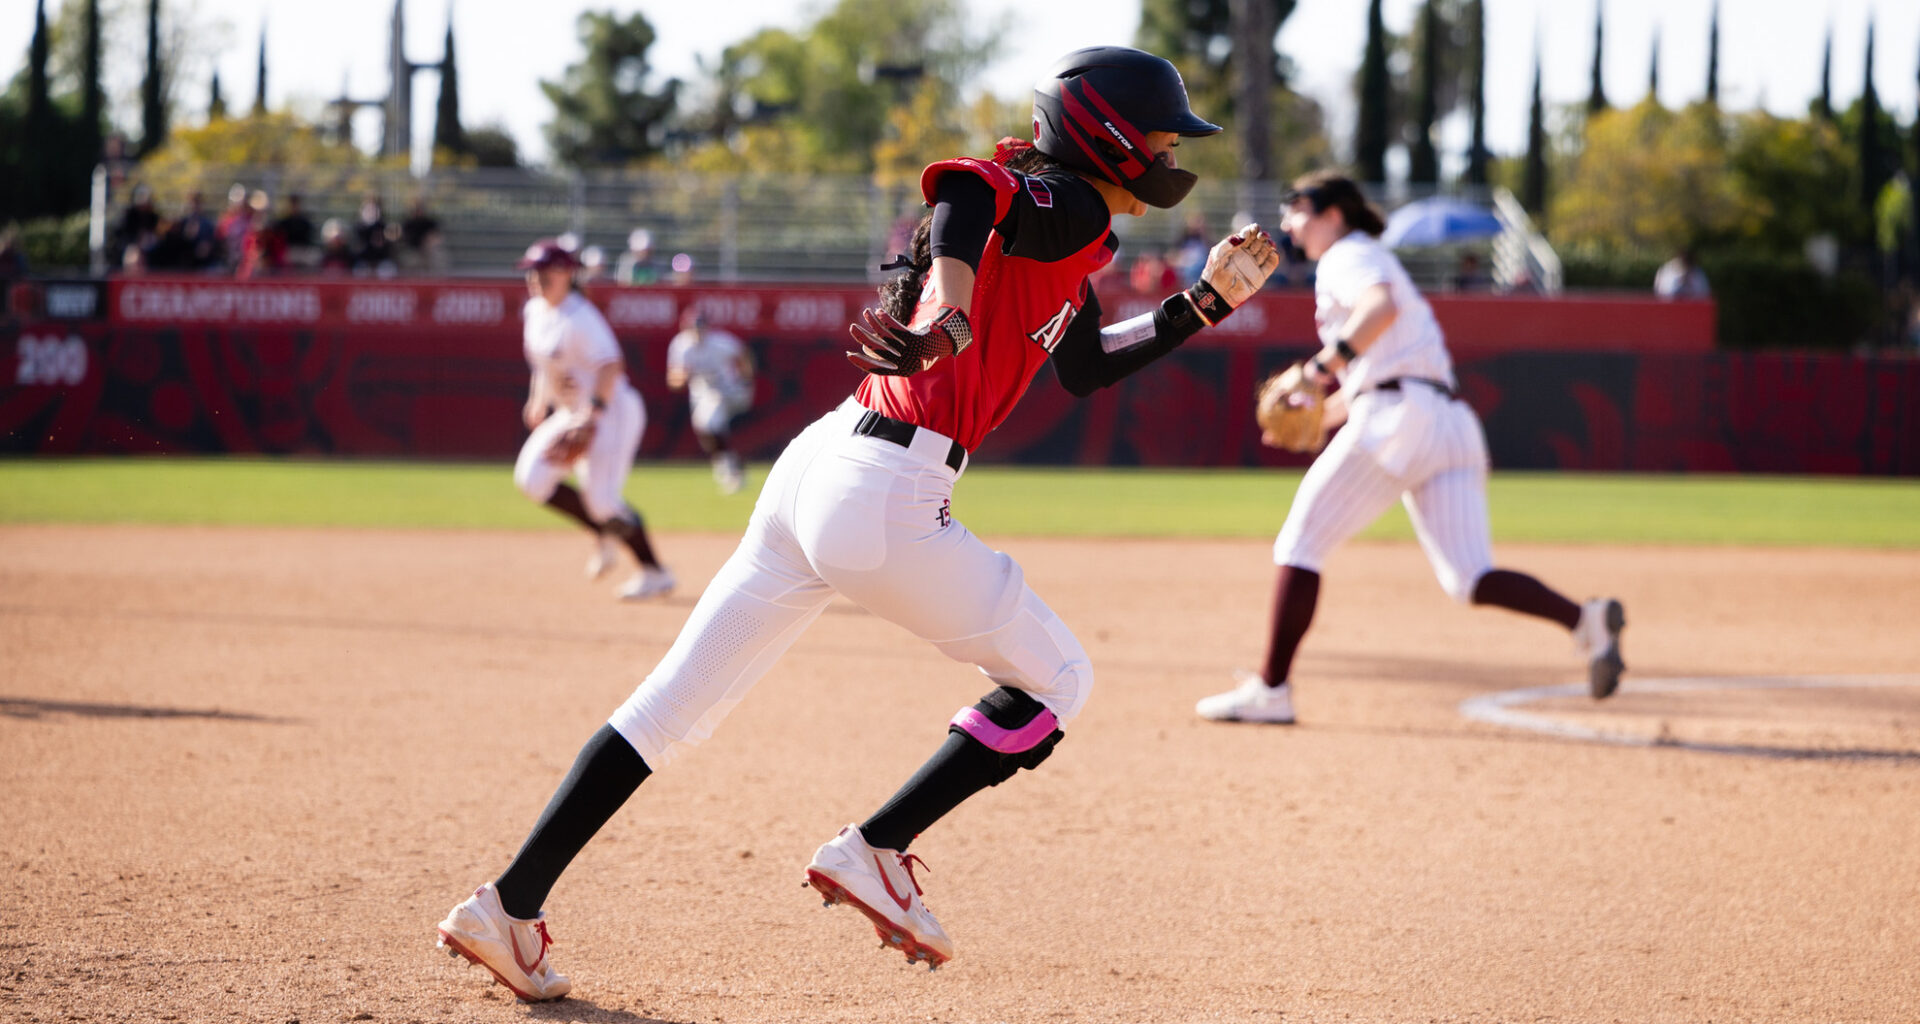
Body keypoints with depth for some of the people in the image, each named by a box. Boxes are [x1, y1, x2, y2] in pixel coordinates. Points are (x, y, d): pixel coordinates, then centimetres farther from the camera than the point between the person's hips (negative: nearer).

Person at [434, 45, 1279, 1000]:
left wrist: (1208, 300, 35)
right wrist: (948, 318, -44)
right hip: (885, 497, -9)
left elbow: (1085, 366, 37)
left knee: (673, 708, 8)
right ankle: (873, 851, 4)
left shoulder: (1063, 240, 22)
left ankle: (507, 906, 5)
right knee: (1054, 679, 9)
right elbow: (966, 184, -28)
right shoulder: (1069, 209, -6)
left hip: (813, 468, 9)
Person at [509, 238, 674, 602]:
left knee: (601, 498, -18)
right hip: (571, 414, 9)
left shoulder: (579, 317, -20)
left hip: (612, 410, -9)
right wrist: (539, 400, 17)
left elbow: (610, 364, -28)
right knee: (531, 479, -3)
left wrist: (593, 414, -36)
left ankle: (655, 572, -7)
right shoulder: (535, 311, 7)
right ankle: (606, 533, 12)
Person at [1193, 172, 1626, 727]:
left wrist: (1324, 364, -25)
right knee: (1469, 580, -2)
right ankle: (1584, 619, -24)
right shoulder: (1374, 263, 32)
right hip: (1454, 425, 9)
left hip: (1396, 416, -9)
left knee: (1300, 543, 0)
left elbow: (1383, 308, -20)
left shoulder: (1347, 257, 3)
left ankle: (1271, 688, -3)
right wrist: (1319, 416, 31)